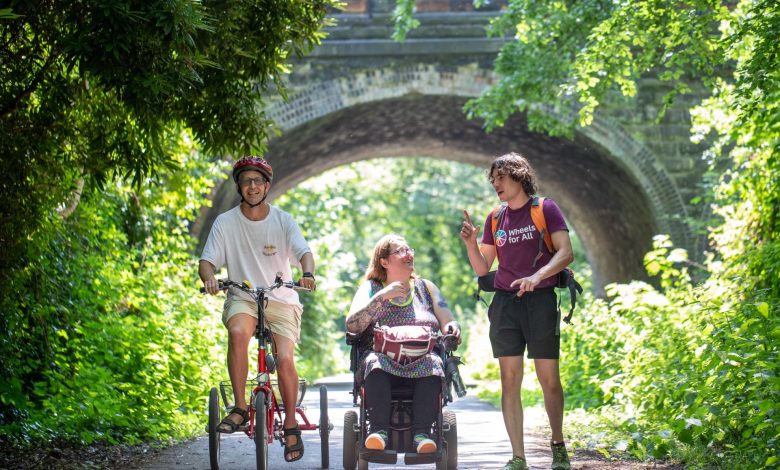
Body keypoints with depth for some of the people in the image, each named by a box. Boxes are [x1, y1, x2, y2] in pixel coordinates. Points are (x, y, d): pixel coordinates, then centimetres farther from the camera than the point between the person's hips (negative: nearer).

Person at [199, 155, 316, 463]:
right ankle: (240, 408, -24)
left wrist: (308, 273, -37)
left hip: (281, 300, 0)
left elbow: (304, 252, -13)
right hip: (242, 299, 0)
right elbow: (207, 260, -6)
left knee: (285, 359, -22)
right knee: (237, 332, -35)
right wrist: (209, 277, -30)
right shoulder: (225, 222, 0)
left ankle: (291, 425, 0)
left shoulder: (282, 221, -1)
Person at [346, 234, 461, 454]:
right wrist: (381, 297, -12)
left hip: (422, 359, 1)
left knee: (433, 363, -33)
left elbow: (448, 324, 18)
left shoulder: (425, 287, 23)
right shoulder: (370, 288, 15)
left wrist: (452, 328, -7)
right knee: (375, 362, -35)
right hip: (384, 358, -1)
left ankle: (422, 431, -42)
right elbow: (352, 325, -1)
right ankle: (379, 430, -44)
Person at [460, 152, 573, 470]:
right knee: (509, 381, -3)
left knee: (549, 379, 0)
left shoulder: (545, 209, 0)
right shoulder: (495, 219, 13)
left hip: (540, 300, -4)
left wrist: (537, 276, -25)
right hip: (505, 302, 4)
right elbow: (482, 269, 14)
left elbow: (566, 253, -10)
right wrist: (470, 243, -4)